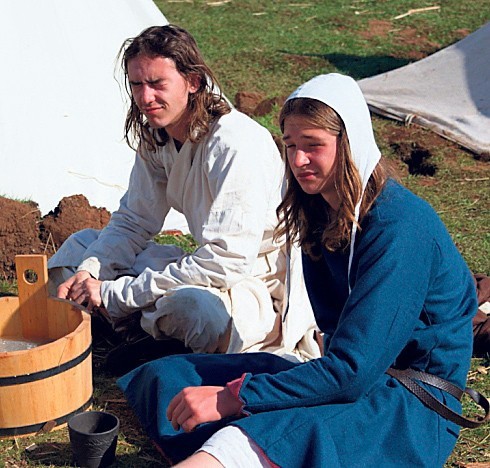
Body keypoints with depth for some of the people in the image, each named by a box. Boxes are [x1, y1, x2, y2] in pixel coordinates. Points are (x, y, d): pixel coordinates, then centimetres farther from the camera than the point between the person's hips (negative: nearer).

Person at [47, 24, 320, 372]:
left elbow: (228, 262, -30)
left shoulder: (236, 144, -26)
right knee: (82, 245, 6)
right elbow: (133, 222, 8)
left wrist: (117, 292, -27)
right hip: (209, 270, 8)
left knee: (193, 302, -41)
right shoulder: (155, 136, 1)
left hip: (263, 288, -8)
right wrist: (87, 273, -13)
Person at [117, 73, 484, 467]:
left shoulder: (401, 227, -20)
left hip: (414, 407, -8)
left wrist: (233, 398, -25)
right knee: (167, 376, -1)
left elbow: (352, 372, -24)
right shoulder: (318, 212, 6)